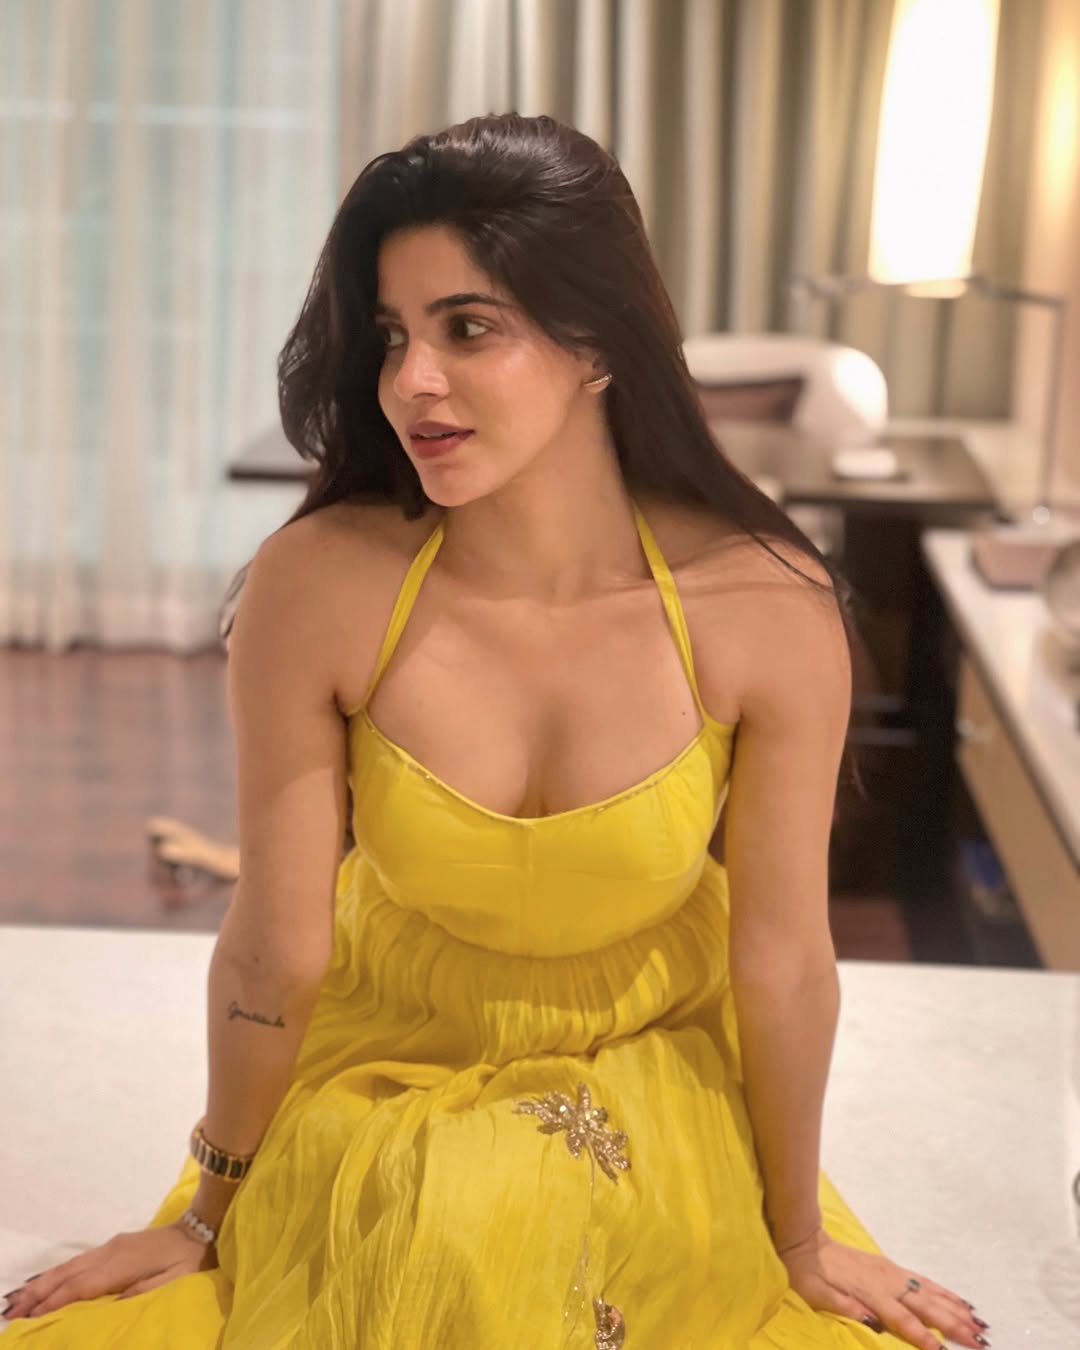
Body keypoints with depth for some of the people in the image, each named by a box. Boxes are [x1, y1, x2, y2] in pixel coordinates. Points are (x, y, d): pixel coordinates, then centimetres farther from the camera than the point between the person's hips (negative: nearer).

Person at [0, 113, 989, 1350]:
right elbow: (272, 949, -14)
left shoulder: (766, 611, -23)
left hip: (659, 1081, 1)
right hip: (381, 1081, 0)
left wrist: (800, 1239, 1)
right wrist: (207, 1217, 0)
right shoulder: (317, 588, -24)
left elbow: (783, 957, -13)